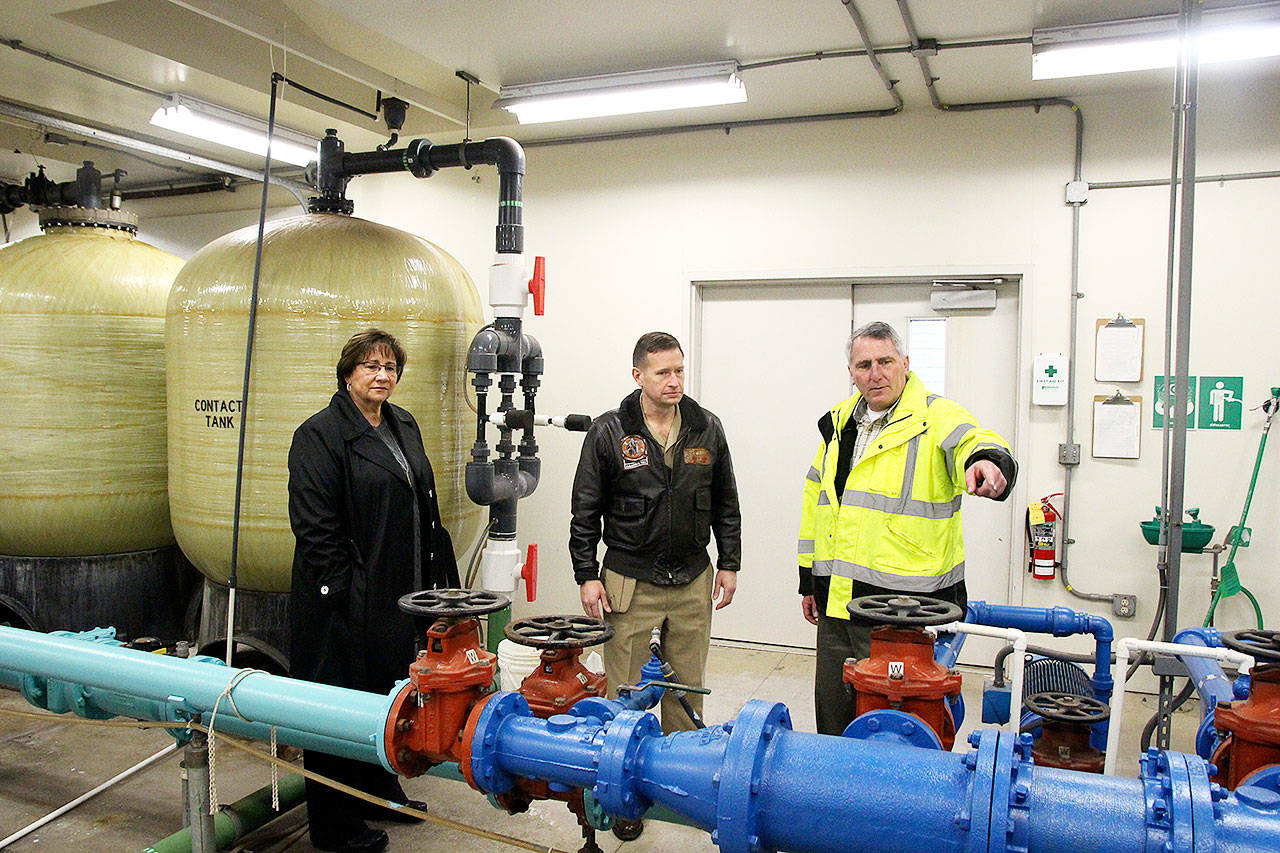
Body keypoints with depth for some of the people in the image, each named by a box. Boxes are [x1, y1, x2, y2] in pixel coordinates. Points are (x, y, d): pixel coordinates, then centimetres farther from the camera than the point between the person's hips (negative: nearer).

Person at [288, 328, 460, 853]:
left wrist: (432, 576, 14)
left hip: (400, 593, 8)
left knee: (388, 693, 19)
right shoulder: (321, 434, -12)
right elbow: (314, 526, -16)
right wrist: (339, 590, -18)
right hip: (348, 599, -7)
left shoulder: (404, 426, 12)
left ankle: (380, 790, 38)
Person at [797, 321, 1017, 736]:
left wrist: (986, 460, -53)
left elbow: (971, 442, -28)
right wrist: (808, 578, 19)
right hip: (836, 603, 6)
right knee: (832, 708, 19)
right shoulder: (839, 423, 12)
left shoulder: (937, 417, -6)